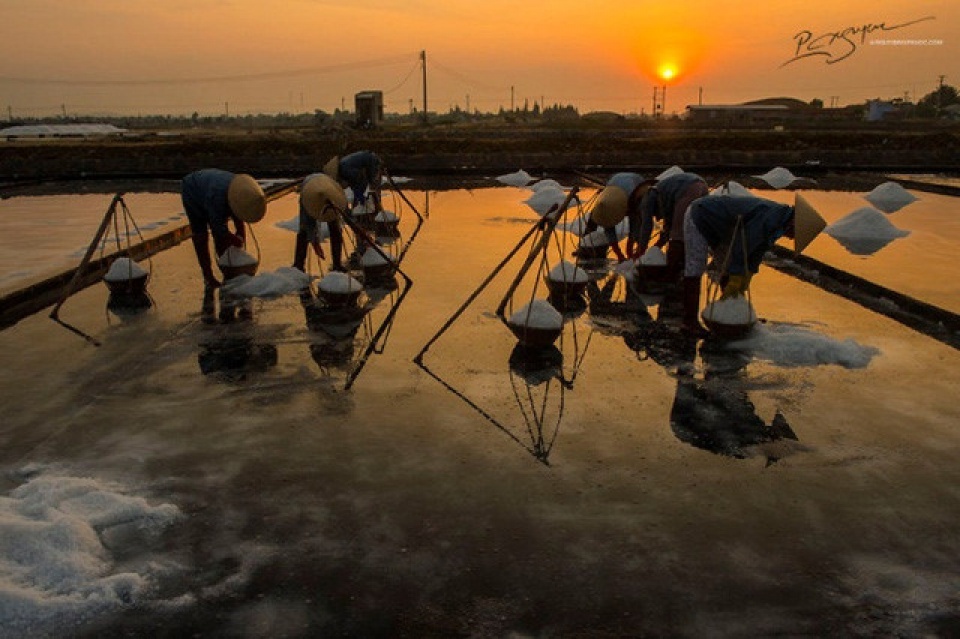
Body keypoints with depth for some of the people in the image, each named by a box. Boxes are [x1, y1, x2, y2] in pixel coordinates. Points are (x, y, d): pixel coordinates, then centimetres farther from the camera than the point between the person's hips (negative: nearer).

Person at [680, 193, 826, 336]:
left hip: (717, 225, 10)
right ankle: (690, 321, -10)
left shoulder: (779, 218, -1)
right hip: (700, 217, -10)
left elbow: (758, 249, 5)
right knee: (695, 268, -12)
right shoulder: (768, 217, -30)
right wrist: (735, 281, -21)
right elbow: (742, 246, -28)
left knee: (728, 266, 9)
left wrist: (745, 279, 2)